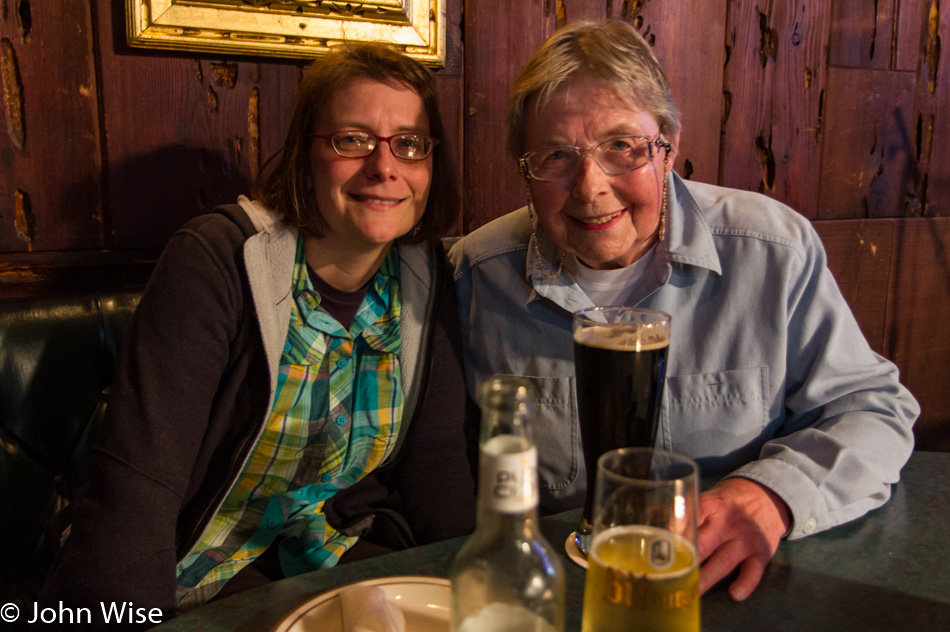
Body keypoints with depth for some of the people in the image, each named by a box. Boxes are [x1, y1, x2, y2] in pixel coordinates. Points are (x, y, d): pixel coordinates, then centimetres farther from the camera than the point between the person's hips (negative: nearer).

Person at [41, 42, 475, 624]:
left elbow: (437, 459, -2)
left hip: (346, 552, 4)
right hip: (205, 571, -3)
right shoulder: (217, 261, -18)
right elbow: (135, 486, -23)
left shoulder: (426, 277, -3)